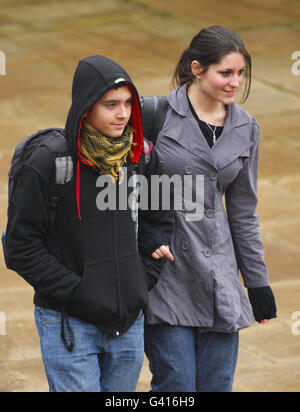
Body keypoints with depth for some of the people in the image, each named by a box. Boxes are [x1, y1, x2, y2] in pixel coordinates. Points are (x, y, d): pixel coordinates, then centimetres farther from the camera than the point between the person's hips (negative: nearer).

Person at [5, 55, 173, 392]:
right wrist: (76, 293, -14)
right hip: (68, 324, -5)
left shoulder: (142, 156, 2)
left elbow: (160, 223, 16)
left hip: (129, 323, 5)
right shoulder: (49, 162, -12)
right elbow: (22, 244, -10)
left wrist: (144, 281, 4)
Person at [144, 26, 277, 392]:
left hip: (217, 275, 4)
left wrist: (258, 282, 15)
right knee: (177, 386, -5)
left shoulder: (245, 129, 9)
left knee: (217, 385, 6)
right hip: (165, 275, -4)